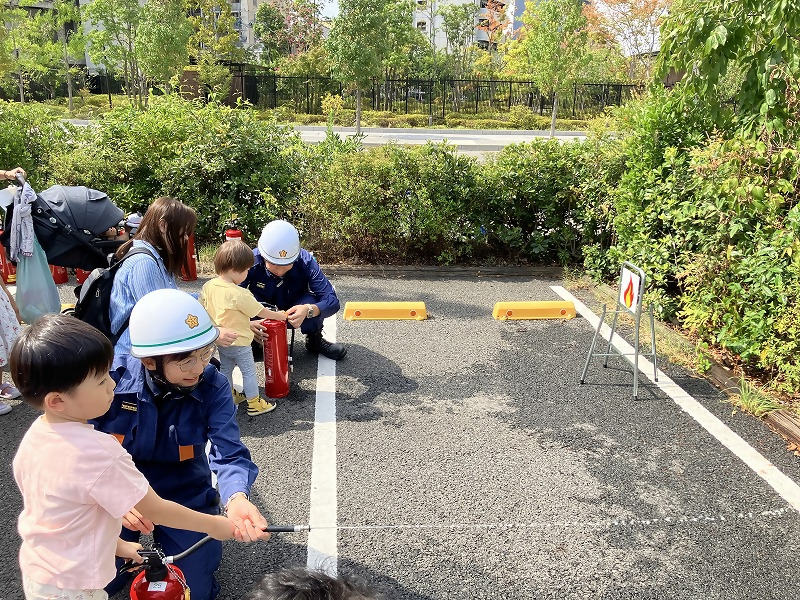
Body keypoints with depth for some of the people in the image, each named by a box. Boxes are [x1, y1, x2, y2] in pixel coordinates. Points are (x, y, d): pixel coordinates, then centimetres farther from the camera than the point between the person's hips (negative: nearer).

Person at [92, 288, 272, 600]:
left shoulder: (213, 386, -20)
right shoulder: (113, 377, -20)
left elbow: (229, 453, -27)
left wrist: (237, 499, -49)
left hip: (185, 495, 0)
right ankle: (134, 543, 29)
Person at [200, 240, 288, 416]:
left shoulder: (207, 286, -8)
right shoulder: (239, 294, -28)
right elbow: (261, 312, -18)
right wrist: (279, 315, -2)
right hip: (239, 342, -7)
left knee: (225, 369, 23)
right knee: (249, 371, 8)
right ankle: (254, 404, 18)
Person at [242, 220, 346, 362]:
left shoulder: (305, 261, -27)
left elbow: (332, 301, -32)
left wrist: (308, 310, -53)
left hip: (296, 314, 0)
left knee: (312, 302, -33)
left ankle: (314, 339, -1)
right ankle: (255, 341, -2)